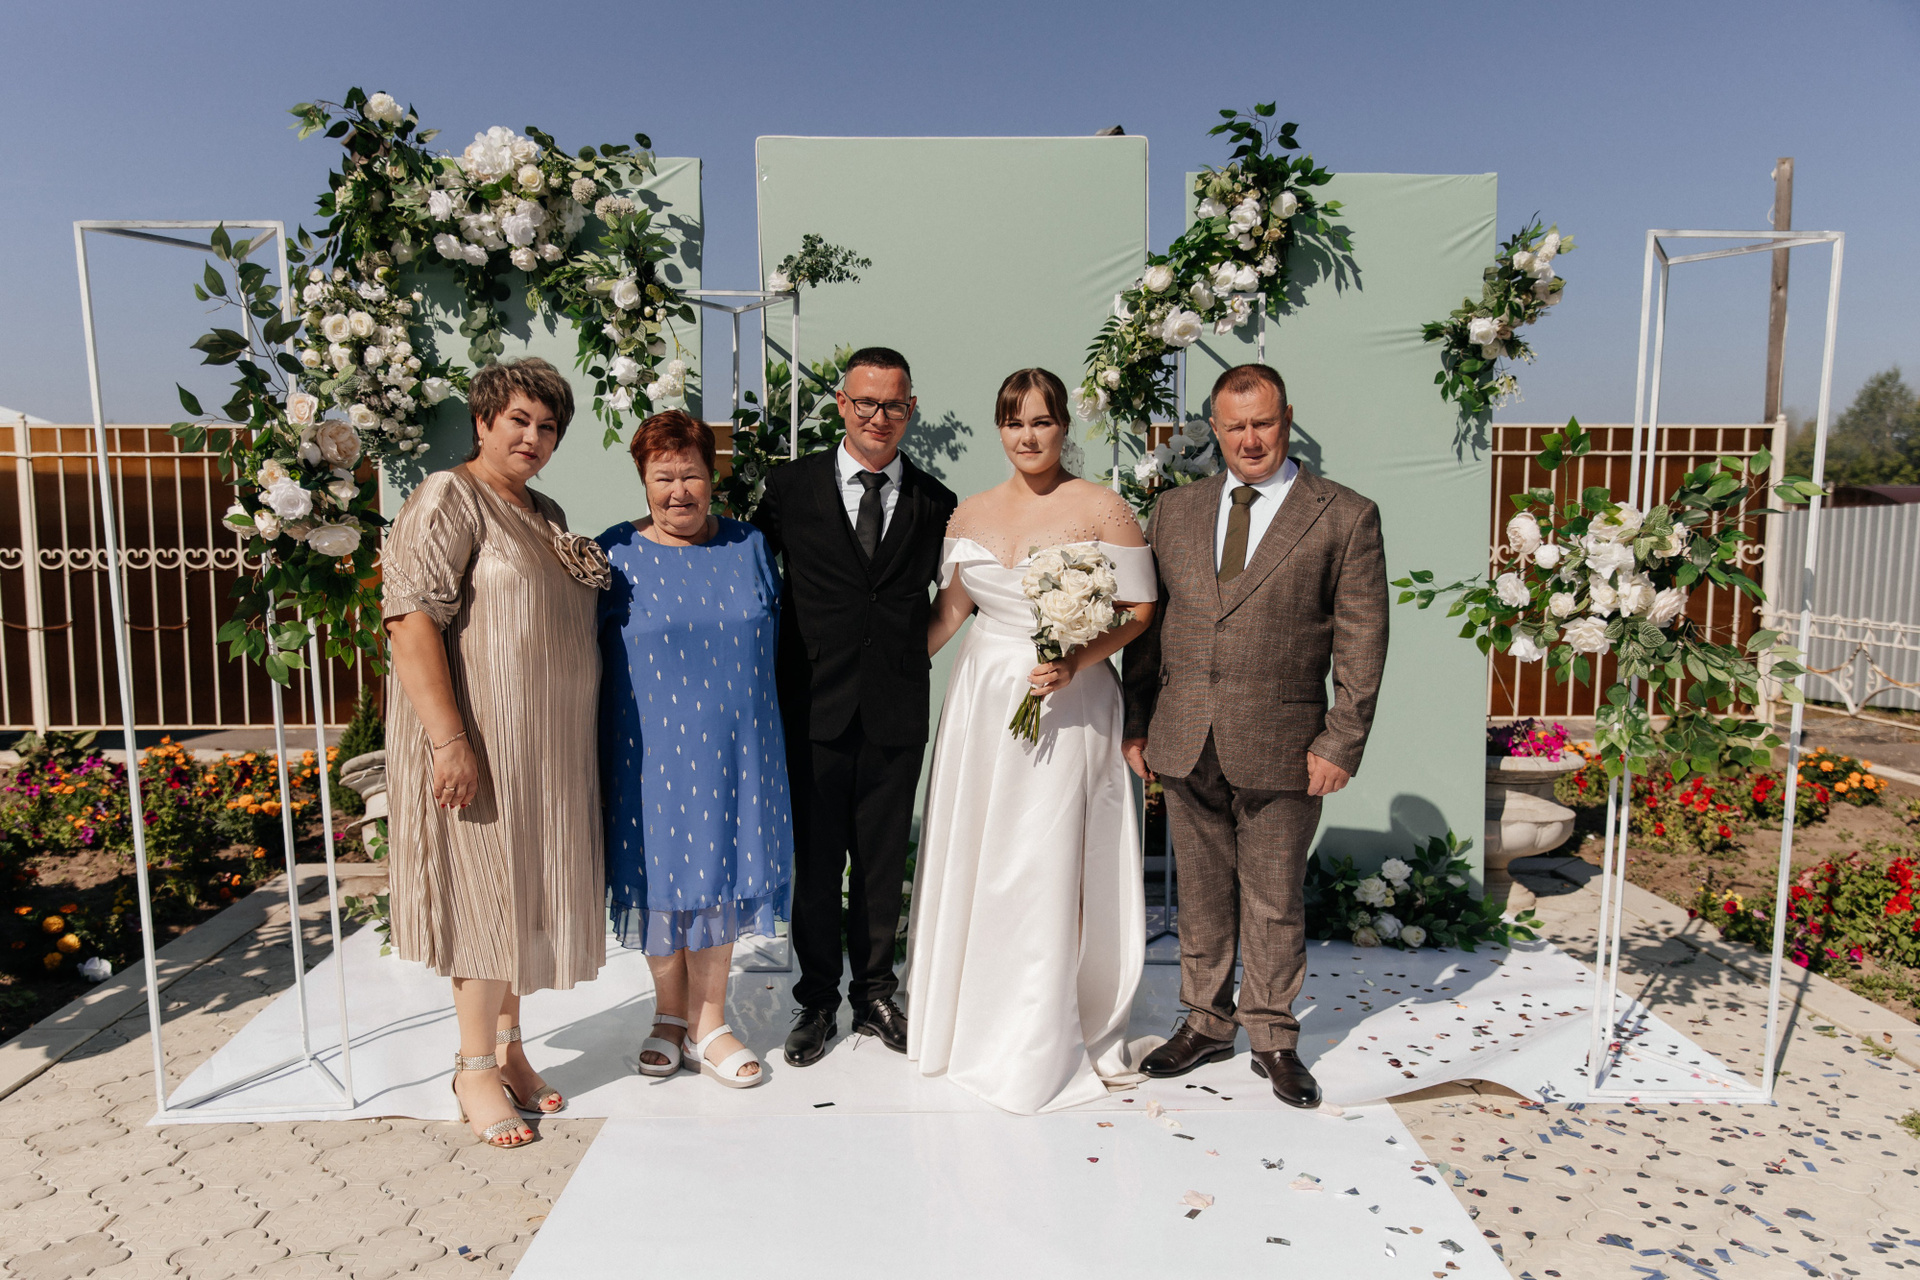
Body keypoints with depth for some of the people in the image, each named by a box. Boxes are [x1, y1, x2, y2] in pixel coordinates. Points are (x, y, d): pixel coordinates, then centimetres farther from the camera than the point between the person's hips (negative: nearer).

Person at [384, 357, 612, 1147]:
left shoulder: (545, 516, 16)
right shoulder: (449, 499, -9)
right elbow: (413, 621, -18)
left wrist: (580, 740, 19)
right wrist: (450, 740, -25)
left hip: (547, 746, 8)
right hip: (479, 739, -8)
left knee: (525, 888, 13)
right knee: (484, 887, 0)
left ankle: (508, 1047, 27)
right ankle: (476, 1068, 15)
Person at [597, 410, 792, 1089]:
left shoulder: (748, 545, 5)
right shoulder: (615, 553, -2)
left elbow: (773, 638, 13)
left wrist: (742, 702, 9)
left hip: (734, 747, 2)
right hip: (650, 749, -2)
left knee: (719, 871, 8)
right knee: (660, 874, 8)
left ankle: (708, 1023, 23)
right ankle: (669, 1015, 29)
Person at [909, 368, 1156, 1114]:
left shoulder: (1101, 509, -6)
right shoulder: (971, 514, 9)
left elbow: (1139, 610, -6)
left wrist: (1075, 663, -19)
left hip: (1068, 707, -5)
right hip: (982, 702, 5)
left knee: (1049, 868, -2)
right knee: (974, 859, 12)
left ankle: (1045, 1041, 15)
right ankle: (971, 1016, 32)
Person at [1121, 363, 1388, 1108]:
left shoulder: (1345, 517, -1)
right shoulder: (1175, 511, 8)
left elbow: (1361, 642, -3)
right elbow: (1147, 624, 10)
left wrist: (1341, 743, -8)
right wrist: (1137, 724, 6)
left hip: (1280, 751, -3)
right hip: (1185, 746, 3)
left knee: (1274, 903, 9)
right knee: (1201, 893, 14)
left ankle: (1273, 1039, 27)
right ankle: (1205, 1024, 31)